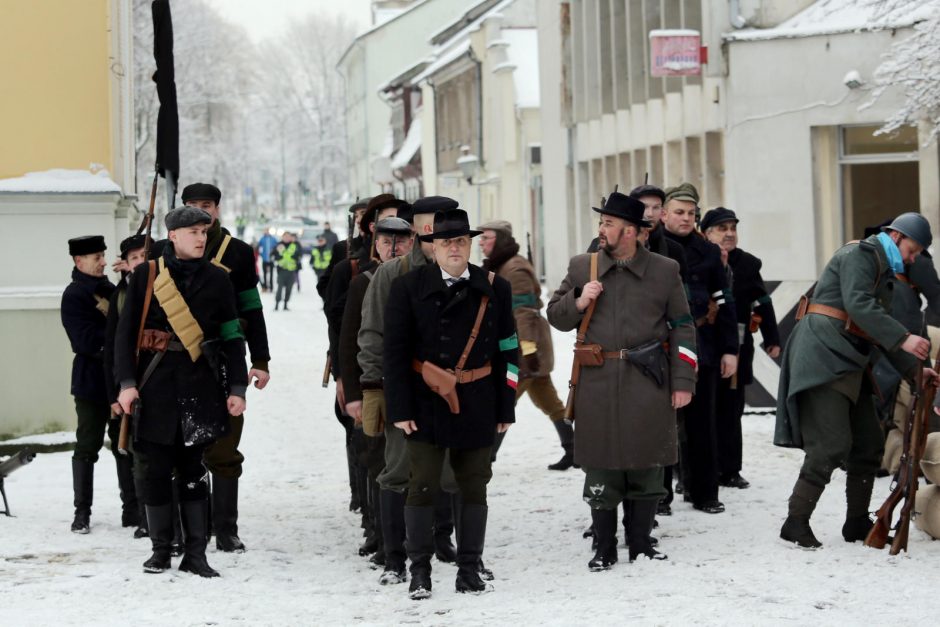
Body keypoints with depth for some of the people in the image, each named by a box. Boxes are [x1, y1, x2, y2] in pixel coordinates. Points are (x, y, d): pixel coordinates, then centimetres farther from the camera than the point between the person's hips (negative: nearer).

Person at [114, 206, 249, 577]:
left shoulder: (216, 280, 6)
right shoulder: (145, 276, 2)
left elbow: (232, 337, 7)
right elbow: (126, 332, 1)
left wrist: (237, 388, 0)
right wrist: (127, 382, -7)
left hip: (200, 386, 1)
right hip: (155, 383, -1)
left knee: (193, 468, 2)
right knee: (156, 468, 3)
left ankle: (195, 552, 6)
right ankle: (160, 549, 14)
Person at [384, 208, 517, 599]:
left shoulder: (494, 289, 5)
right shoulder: (409, 288, -1)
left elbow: (507, 351, 8)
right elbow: (395, 352, -2)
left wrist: (505, 408, 4)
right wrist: (400, 409, -8)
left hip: (476, 406, 2)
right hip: (426, 404, -2)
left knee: (474, 488, 6)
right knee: (422, 487, -2)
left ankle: (469, 570, 15)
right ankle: (419, 571, 7)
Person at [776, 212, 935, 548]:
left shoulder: (884, 272, 24)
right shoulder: (859, 254, -6)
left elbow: (880, 330, 26)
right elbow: (859, 306, -22)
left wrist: (913, 369, 16)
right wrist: (904, 338, -27)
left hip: (849, 363, 10)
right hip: (823, 357, -10)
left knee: (869, 443, 10)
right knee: (832, 444, -16)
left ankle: (857, 523, 19)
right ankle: (796, 523, -13)